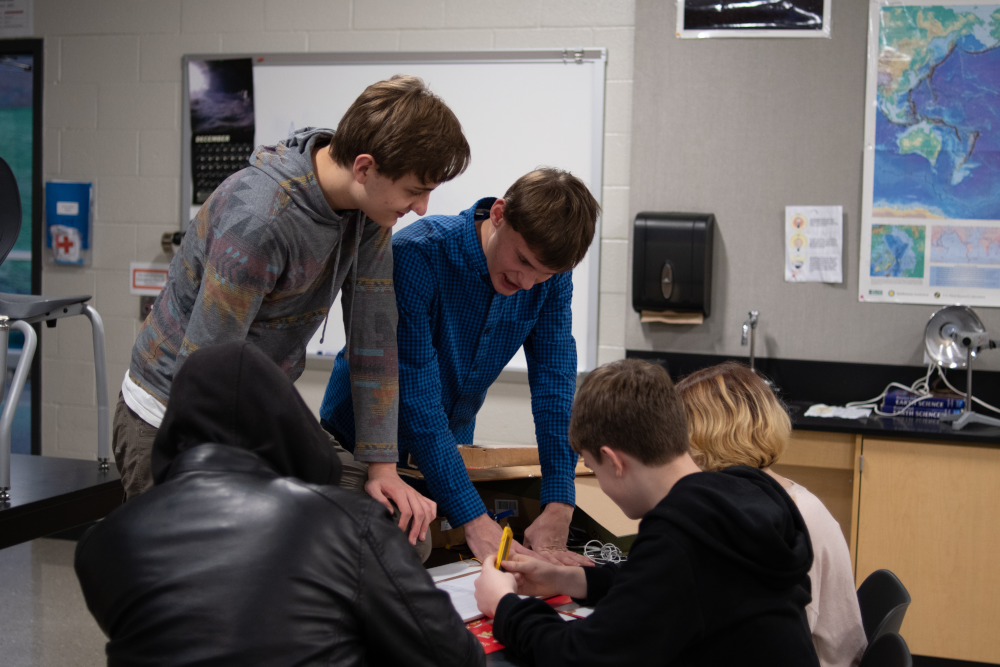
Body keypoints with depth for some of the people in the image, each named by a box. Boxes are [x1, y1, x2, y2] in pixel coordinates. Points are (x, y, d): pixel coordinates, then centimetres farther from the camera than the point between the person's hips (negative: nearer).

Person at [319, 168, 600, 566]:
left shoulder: (550, 276, -16)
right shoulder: (416, 256, -34)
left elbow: (555, 385, -20)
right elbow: (417, 397, -37)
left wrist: (558, 510, -31)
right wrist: (475, 521, -42)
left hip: (450, 443, 5)